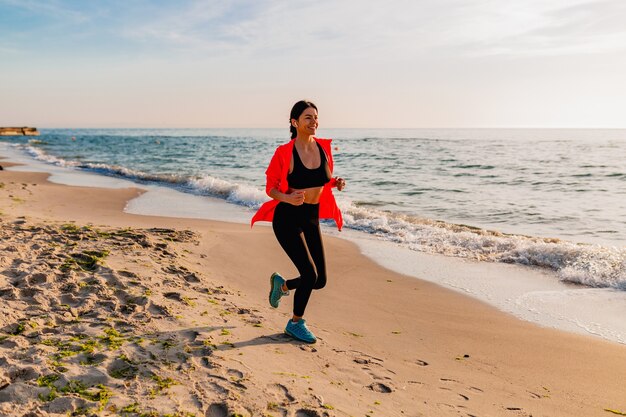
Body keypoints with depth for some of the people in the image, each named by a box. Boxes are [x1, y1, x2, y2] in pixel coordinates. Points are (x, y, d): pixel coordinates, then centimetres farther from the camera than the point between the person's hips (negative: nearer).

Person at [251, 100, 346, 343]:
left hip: (312, 218, 6)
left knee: (320, 280, 6)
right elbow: (271, 188, -8)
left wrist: (336, 183, -8)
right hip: (287, 218, -6)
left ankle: (281, 284, 37)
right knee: (310, 274, -12)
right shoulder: (284, 152, -14)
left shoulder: (324, 147, 1)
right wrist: (288, 198, -28)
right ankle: (295, 324, 13)